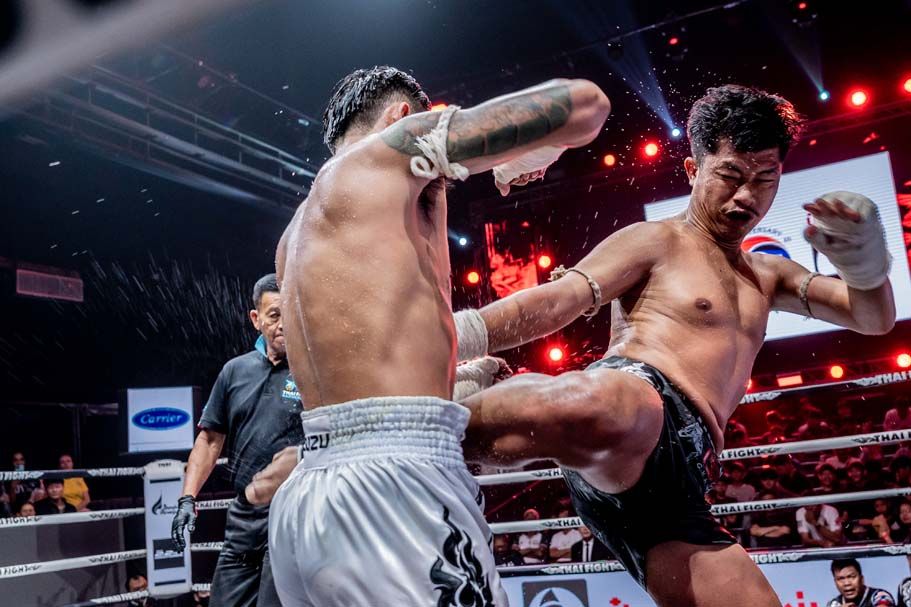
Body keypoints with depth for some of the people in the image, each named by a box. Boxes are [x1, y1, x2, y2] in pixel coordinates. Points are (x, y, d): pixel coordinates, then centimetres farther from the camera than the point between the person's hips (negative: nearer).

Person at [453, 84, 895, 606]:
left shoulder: (766, 275, 35)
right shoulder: (655, 241, 12)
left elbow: (874, 319, 25)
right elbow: (557, 300, -1)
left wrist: (867, 262, 1)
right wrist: (463, 335, -18)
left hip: (679, 479, 8)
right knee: (613, 411, -44)